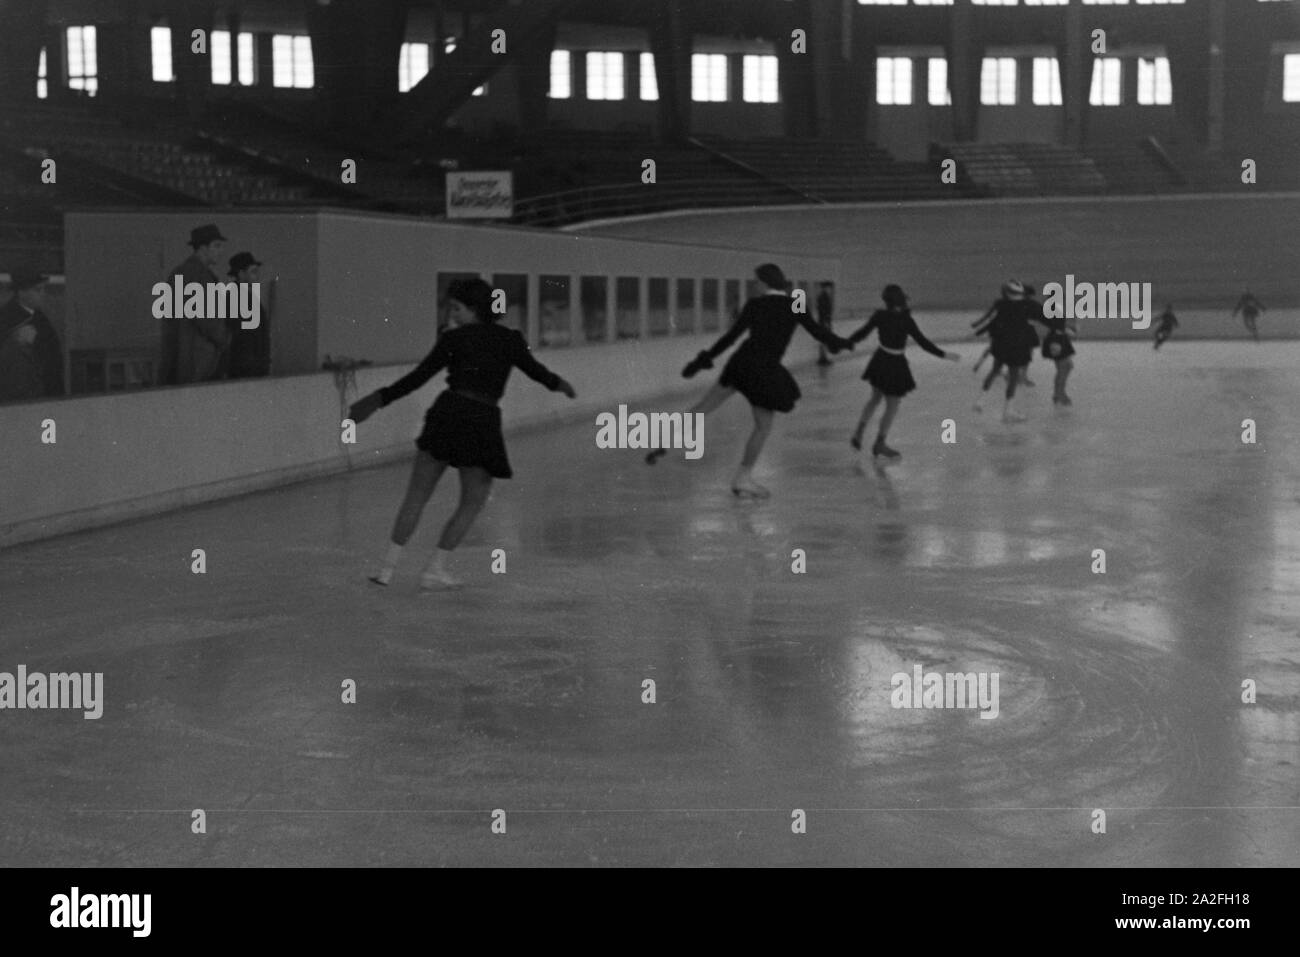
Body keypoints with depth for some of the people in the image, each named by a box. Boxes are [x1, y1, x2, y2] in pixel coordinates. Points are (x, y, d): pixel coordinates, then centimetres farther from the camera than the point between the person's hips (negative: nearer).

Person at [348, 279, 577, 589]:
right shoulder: (509, 339, 7)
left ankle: (389, 565, 6)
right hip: (484, 423, 0)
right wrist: (558, 383, 31)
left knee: (416, 495, 9)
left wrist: (381, 398, 4)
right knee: (473, 502, 15)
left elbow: (418, 377, -1)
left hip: (448, 414, 0)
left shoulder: (453, 339, 2)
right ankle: (435, 569, 8)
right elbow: (535, 370, 10)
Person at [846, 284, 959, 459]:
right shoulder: (906, 320, -23)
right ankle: (879, 444, 23)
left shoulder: (879, 315, -11)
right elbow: (923, 342, -19)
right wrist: (944, 355, -12)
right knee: (892, 407, 12)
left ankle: (859, 432, 18)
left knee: (875, 399, 27)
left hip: (880, 362, 5)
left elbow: (862, 333, -1)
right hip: (895, 365, -5)